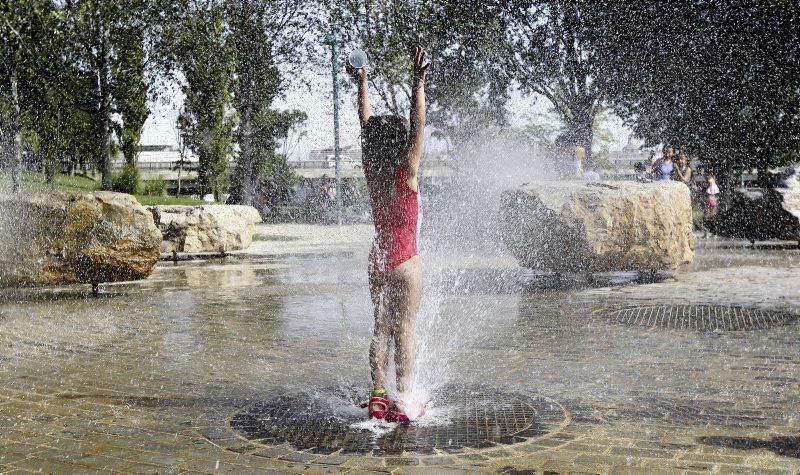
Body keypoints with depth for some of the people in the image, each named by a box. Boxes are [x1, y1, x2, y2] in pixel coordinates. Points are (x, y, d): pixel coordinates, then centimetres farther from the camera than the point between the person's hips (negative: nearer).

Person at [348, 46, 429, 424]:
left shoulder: (371, 169, 2)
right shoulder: (405, 173, -12)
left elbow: (366, 124, 11)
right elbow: (418, 127, -18)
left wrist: (362, 83, 18)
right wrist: (418, 86, -21)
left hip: (378, 260, 6)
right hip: (405, 261, -6)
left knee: (381, 328, 10)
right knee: (404, 329, -2)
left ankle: (378, 397, 12)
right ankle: (402, 401, 0)